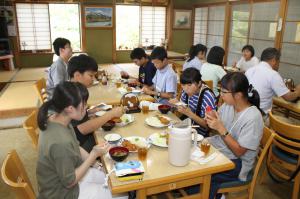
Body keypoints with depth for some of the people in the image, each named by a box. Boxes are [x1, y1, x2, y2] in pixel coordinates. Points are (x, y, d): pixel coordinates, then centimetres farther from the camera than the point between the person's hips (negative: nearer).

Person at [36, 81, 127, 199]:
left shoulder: (55, 120, -11)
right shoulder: (61, 142, -38)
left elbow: (74, 147, 6)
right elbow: (69, 182, -24)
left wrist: (91, 159, -3)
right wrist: (94, 155, -22)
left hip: (67, 173, 7)